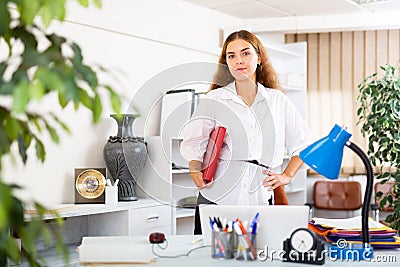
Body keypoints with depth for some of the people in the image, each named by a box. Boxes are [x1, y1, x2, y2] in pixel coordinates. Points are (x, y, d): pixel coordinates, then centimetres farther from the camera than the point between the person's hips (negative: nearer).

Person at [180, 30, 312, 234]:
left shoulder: (277, 101, 11)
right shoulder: (213, 100, 6)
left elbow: (303, 144, 19)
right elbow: (191, 142, 2)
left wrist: (286, 176, 9)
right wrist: (196, 171, -15)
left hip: (260, 200, 1)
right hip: (217, 198, -1)